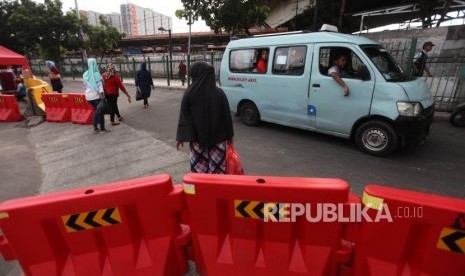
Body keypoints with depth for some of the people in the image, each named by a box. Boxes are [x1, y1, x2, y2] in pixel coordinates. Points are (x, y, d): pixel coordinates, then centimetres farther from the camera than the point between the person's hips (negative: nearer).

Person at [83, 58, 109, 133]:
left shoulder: (85, 74, 8)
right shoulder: (96, 74, -11)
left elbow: (85, 85, 14)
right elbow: (99, 85, -17)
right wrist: (101, 94, -20)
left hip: (88, 95, 6)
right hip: (96, 95, -6)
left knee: (96, 110, 20)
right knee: (100, 111, 2)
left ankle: (95, 127, 20)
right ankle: (102, 129, 6)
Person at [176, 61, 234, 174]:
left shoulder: (189, 93, -8)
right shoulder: (219, 93, -7)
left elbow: (184, 117, -5)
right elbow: (227, 116, -3)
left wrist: (180, 137, 2)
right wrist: (229, 135, 7)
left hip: (197, 137, 1)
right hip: (218, 137, 0)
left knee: (199, 167, 13)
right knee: (217, 167, 8)